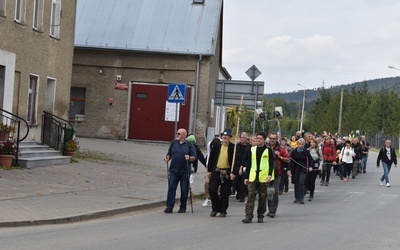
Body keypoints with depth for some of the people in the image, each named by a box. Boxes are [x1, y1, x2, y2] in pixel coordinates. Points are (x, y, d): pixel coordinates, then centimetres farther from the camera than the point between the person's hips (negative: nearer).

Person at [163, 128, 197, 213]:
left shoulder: (189, 145, 1)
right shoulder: (174, 143, 12)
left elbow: (195, 157, -1)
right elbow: (169, 154, 19)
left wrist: (189, 158, -20)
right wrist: (167, 158, -2)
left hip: (184, 171, -2)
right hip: (174, 170, 2)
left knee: (184, 189, 4)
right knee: (171, 187, -7)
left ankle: (183, 207, 15)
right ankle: (169, 207, -7)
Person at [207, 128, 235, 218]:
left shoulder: (232, 147, -2)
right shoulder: (216, 146, 6)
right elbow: (211, 158, 10)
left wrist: (233, 172, -11)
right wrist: (209, 170, 7)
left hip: (227, 173, -2)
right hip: (216, 171, 2)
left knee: (225, 193, 3)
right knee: (212, 190, -5)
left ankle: (223, 211, 15)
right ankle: (215, 208, 12)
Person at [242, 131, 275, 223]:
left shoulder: (268, 150, 3)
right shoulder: (252, 149, 12)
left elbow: (271, 164, -2)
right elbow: (248, 164, 14)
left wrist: (270, 175, -15)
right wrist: (246, 177, 9)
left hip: (264, 178, -2)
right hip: (252, 177, 2)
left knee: (262, 197, 4)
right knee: (251, 195, -7)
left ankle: (260, 216, 15)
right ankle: (249, 216, -9)